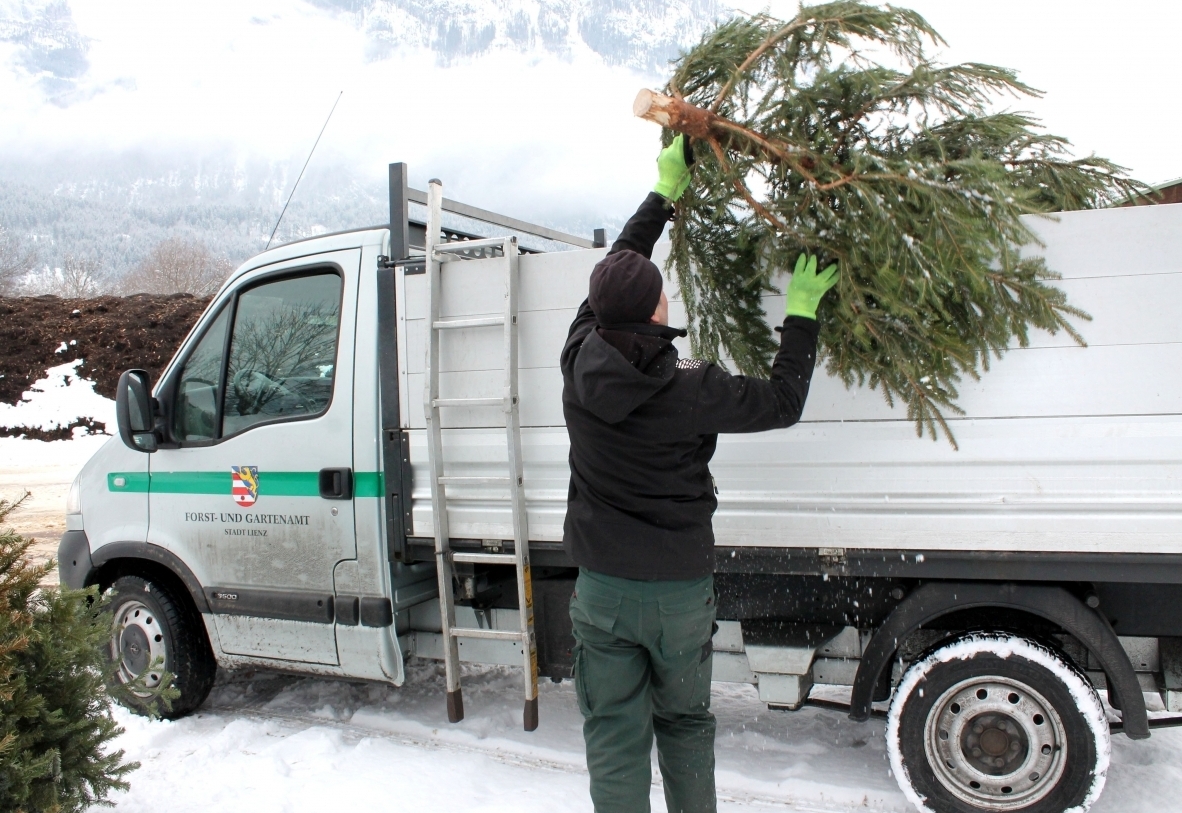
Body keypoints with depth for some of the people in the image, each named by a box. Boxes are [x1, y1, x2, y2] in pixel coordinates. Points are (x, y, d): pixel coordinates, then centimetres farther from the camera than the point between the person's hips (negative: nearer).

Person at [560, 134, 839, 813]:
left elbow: (615, 267, 8)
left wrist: (665, 194, 18)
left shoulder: (581, 361, -9)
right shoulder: (688, 388, -18)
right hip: (679, 591, -1)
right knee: (685, 726, 21)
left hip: (601, 589, 2)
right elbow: (783, 402, -3)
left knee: (615, 738, 11)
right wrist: (802, 314, 7)